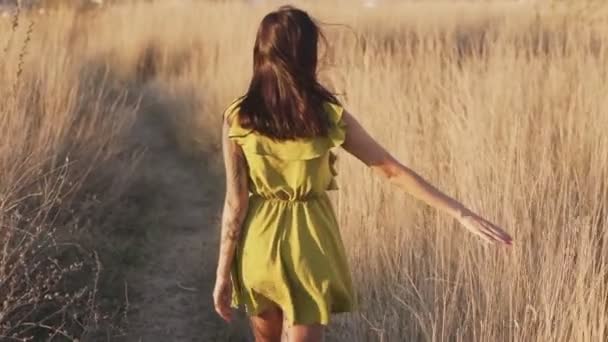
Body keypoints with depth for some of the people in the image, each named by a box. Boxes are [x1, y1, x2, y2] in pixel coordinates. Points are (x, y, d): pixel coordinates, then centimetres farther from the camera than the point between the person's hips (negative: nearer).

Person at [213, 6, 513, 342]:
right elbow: (393, 170, -12)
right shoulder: (330, 117, -14)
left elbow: (235, 203, -11)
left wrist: (223, 272, -2)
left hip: (259, 242, 1)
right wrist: (462, 213, -6)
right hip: (310, 244, -1)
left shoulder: (237, 119, -13)